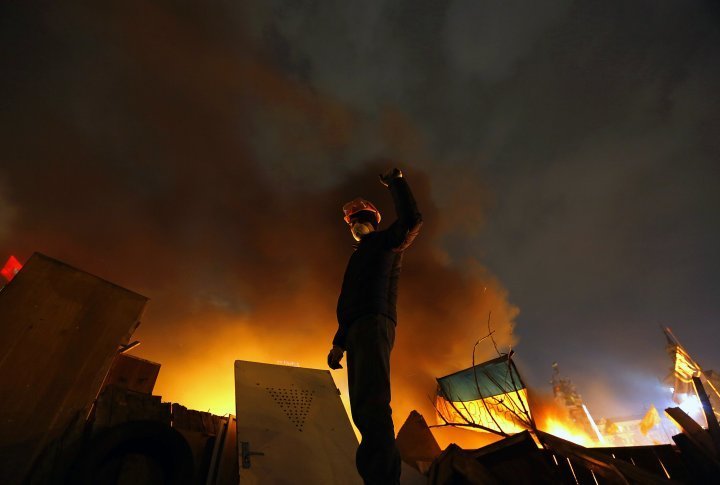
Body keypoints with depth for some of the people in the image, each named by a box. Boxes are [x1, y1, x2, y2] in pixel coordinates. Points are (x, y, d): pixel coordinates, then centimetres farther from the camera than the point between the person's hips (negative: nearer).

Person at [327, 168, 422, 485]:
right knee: (363, 409, 3)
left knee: (371, 403, -22)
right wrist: (339, 343, 22)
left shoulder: (385, 241, 14)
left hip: (374, 324, -9)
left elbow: (412, 220, -8)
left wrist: (396, 182, 0)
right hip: (357, 332, 9)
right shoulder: (359, 260, 34)